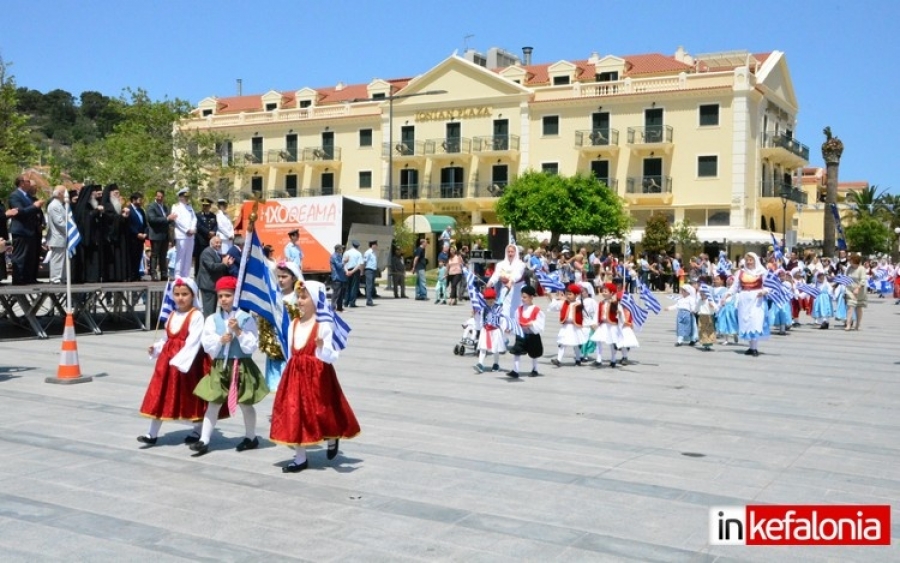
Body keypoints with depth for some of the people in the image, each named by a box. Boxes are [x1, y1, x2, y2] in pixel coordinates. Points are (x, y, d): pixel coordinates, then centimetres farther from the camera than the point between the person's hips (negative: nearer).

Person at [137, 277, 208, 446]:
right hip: (167, 360, 7)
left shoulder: (196, 316, -12)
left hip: (188, 362, -7)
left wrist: (179, 361, -26)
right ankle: (152, 434, 12)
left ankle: (197, 431, 23)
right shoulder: (172, 315, 13)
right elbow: (166, 339, 19)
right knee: (160, 396, 6)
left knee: (191, 398, 6)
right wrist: (156, 348, 0)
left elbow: (193, 343, -20)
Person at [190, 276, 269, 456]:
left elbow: (252, 346, -9)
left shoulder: (245, 318, -6)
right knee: (213, 403, 3)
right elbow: (206, 344, -3)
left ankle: (251, 437, 25)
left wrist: (238, 332, -19)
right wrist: (220, 340, -20)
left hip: (241, 365, -3)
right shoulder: (212, 319, 2)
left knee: (245, 404, 9)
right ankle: (204, 440, 6)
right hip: (219, 366, 3)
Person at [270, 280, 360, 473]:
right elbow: (291, 353, 15)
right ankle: (300, 458, 15)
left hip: (317, 375, -6)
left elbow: (331, 357, -16)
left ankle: (333, 438, 39)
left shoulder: (323, 325, -12)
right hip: (295, 374, 6)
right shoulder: (294, 324, 8)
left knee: (319, 413, 6)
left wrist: (322, 347, -35)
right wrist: (289, 373, 14)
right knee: (294, 414, 5)